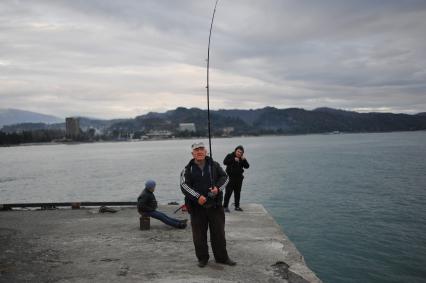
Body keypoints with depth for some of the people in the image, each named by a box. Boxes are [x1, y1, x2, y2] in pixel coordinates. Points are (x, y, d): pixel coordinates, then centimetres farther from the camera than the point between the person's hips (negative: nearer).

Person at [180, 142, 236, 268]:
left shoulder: (214, 165, 6)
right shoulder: (188, 169, -1)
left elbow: (224, 177, 11)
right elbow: (184, 185, -10)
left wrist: (218, 187, -9)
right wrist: (197, 197, -20)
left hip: (215, 205, 1)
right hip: (197, 207, -1)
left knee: (219, 232, 9)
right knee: (199, 235, 5)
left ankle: (222, 257, 24)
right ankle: (202, 258, 23)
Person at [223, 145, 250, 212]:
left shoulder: (242, 158, 10)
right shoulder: (230, 156, -3)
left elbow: (247, 166, 0)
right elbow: (225, 162, -20)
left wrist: (244, 160, -16)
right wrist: (233, 160, -26)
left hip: (239, 178, 5)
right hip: (230, 178, -5)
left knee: (237, 193, 11)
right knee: (228, 192, -7)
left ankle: (237, 206, 21)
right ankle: (225, 206, -2)